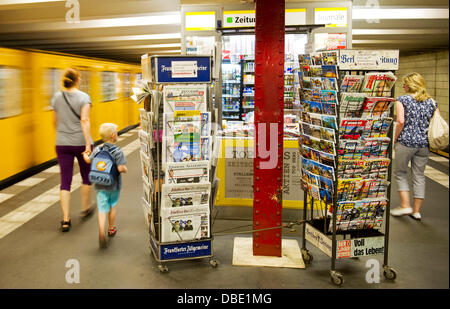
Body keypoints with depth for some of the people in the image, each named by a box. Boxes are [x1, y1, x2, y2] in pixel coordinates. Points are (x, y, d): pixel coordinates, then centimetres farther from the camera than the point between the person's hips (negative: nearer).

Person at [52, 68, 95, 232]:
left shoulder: (56, 97, 4)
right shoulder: (83, 97, -8)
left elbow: (55, 121, 12)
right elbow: (84, 120, -19)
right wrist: (88, 144, -21)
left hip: (62, 144, 3)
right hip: (81, 143, -3)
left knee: (65, 181, 4)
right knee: (86, 176, 19)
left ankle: (66, 219, 0)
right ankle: (86, 208, 34)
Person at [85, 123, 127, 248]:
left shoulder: (97, 150, -1)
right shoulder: (117, 151, -16)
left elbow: (89, 161, 13)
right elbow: (121, 168, -25)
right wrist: (126, 169, -2)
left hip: (100, 185, 2)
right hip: (114, 185, -2)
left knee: (102, 209, 0)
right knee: (112, 206, 18)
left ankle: (101, 232, -19)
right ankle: (111, 229, 35)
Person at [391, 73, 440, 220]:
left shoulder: (402, 100, -6)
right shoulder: (432, 102, 8)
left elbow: (401, 122, -17)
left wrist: (395, 139, -5)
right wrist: (429, 138, 14)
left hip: (406, 142, -4)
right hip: (425, 144, 5)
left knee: (400, 173, 12)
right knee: (419, 175, 11)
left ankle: (405, 205, 7)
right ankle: (416, 211, 16)